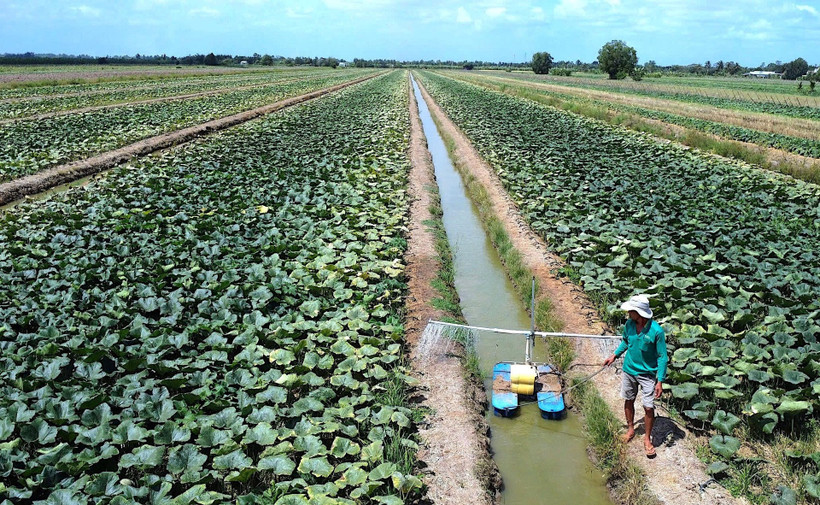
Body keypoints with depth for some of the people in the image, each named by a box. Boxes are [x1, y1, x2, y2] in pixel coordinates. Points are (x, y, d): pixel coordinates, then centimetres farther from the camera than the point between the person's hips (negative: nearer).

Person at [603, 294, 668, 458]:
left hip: (647, 374, -4)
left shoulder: (656, 331, -24)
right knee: (628, 401, 17)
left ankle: (647, 439, 20)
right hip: (629, 369, 5)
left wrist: (660, 381, -18)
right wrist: (615, 355, 6)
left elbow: (662, 357, -16)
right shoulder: (629, 324, -9)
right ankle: (630, 430, 38)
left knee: (649, 407, -1)